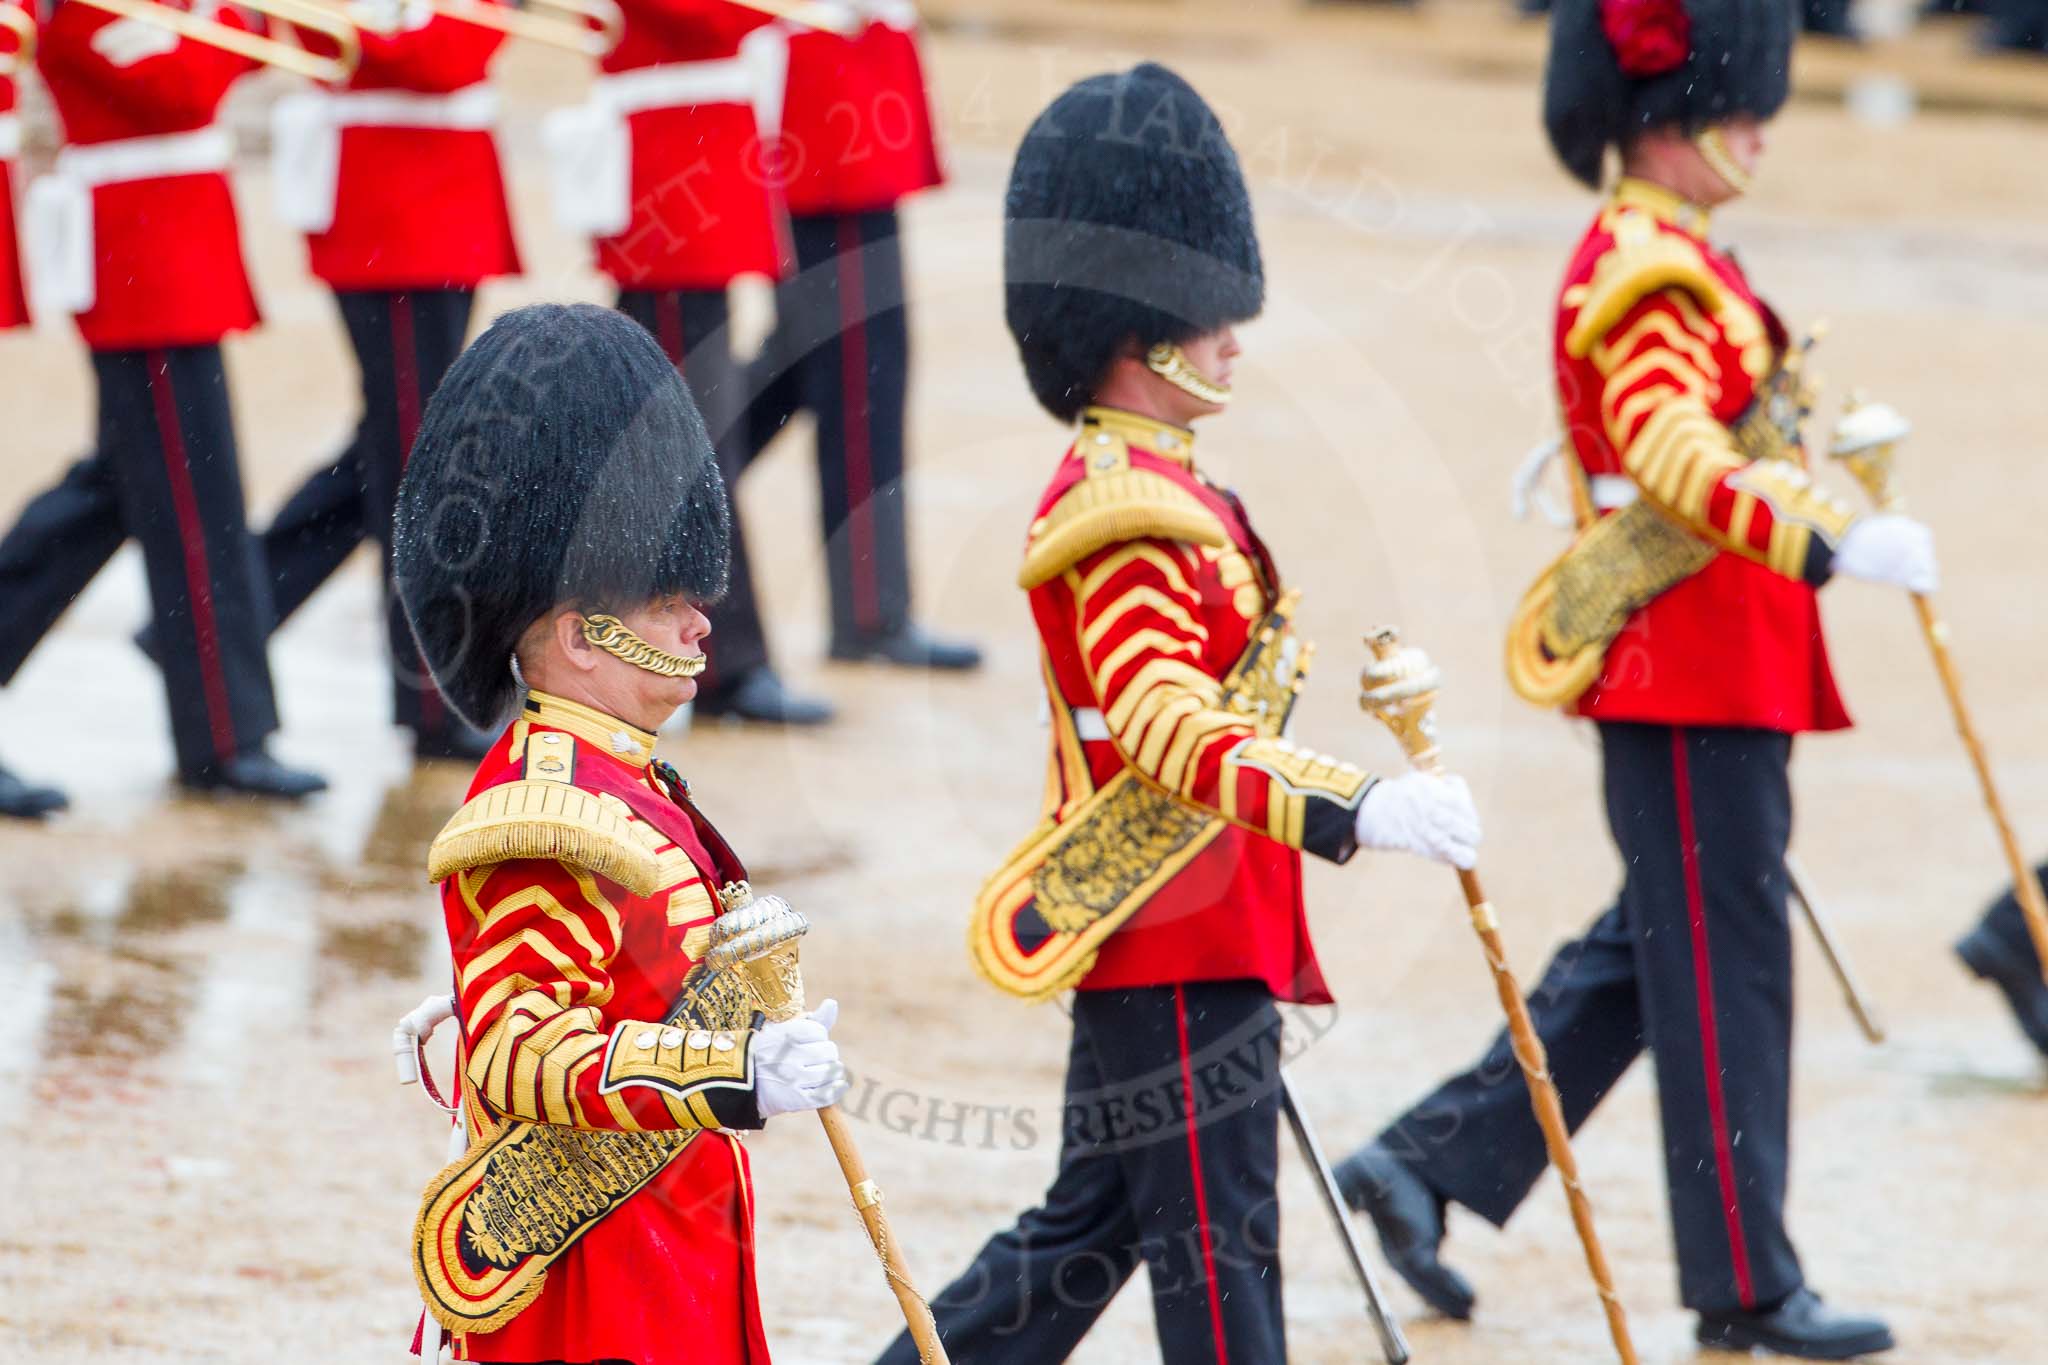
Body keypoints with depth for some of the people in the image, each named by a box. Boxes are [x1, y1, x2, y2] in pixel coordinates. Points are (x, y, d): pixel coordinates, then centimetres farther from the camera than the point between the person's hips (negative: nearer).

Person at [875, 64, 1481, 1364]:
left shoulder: (1154, 489, 14)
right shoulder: (1124, 518, -18)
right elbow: (1167, 729, -31)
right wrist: (1349, 812, -42)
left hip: (1173, 939, 10)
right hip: (1172, 948, -10)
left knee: (1090, 1232, 15)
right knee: (1216, 1246, -4)